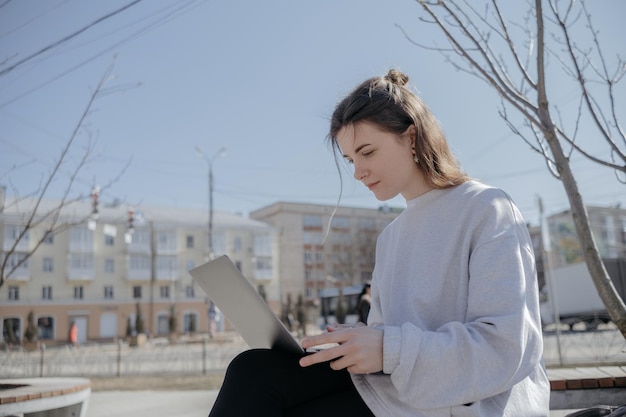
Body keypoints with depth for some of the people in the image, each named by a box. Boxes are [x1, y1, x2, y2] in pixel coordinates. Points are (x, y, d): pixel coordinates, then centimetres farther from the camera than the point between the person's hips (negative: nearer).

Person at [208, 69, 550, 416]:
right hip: (402, 388, 6)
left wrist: (391, 350, -24)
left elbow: (505, 348, -15)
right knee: (255, 372, -18)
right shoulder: (390, 237, 19)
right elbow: (382, 334, 14)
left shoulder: (487, 209, -5)